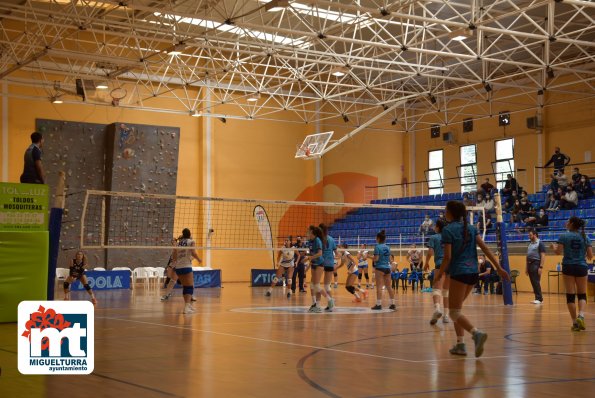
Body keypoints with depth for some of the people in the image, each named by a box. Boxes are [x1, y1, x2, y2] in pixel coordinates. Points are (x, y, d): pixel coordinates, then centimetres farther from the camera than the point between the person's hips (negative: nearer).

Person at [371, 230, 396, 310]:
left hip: (380, 268, -6)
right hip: (387, 267, 6)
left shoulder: (377, 247, -9)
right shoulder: (387, 247, 11)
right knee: (388, 287, 11)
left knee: (379, 287, -6)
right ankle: (393, 304, 14)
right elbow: (390, 259, 13)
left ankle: (379, 304, -9)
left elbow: (376, 258, -15)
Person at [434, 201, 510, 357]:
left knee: (454, 312, -3)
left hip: (459, 273, -7)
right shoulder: (471, 228, 11)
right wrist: (499, 268, 3)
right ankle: (460, 344, 14)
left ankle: (477, 333, -26)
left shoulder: (448, 230, -7)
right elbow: (485, 248, 4)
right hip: (473, 272, 7)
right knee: (456, 308, 19)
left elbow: (447, 257, -12)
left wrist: (439, 275, -1)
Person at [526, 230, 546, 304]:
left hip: (536, 265, -8)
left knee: (536, 282, -11)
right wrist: (526, 267, 18)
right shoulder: (530, 244, 18)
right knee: (533, 283, 7)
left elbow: (543, 256, -11)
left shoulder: (540, 243, -5)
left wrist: (541, 267, -19)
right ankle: (537, 298, 12)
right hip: (530, 264, 8)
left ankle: (539, 299, -8)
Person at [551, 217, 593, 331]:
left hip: (568, 267, -2)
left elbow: (558, 252, -10)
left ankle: (575, 322, 2)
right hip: (582, 267, 2)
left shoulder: (564, 236, -3)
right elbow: (590, 256, 3)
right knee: (582, 295, 10)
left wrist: (554, 247, 11)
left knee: (570, 295, 4)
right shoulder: (585, 237, 4)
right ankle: (581, 316, -15)